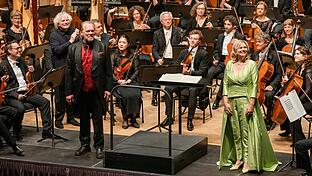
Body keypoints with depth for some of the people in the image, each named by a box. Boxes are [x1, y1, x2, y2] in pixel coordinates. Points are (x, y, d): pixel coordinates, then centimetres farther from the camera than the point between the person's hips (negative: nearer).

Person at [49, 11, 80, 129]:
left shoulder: (73, 31, 7)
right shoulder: (54, 35, -4)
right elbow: (57, 50, -18)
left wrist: (77, 38, -13)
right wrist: (70, 41, -23)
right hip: (60, 68, -4)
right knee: (60, 94, 1)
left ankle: (71, 117, 21)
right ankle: (58, 119, 11)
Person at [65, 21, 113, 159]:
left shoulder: (101, 47, -1)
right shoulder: (73, 49, 2)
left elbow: (108, 69, 1)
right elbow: (69, 71, 1)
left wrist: (108, 88, -3)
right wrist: (69, 92, -2)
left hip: (97, 90, -1)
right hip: (81, 90, 2)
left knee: (97, 119, 5)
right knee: (83, 119, 13)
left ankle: (99, 146, 14)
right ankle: (84, 145, 25)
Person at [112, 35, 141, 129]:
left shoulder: (133, 56, 9)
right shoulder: (114, 56, 7)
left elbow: (136, 71, 6)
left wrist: (130, 80, -11)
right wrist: (118, 80, -14)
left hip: (130, 81, 1)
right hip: (118, 83, -1)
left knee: (136, 94, -30)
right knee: (125, 95, -32)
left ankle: (133, 118, -16)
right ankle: (125, 119, -16)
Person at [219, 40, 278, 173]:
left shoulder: (251, 64, -1)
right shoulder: (230, 64, 9)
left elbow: (254, 85, -6)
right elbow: (225, 84, 8)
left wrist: (251, 104, -14)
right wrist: (225, 102, -3)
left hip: (246, 101, -3)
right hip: (231, 102, 3)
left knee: (246, 132, -6)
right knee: (235, 132, 6)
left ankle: (248, 161, -3)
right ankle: (238, 159, 15)